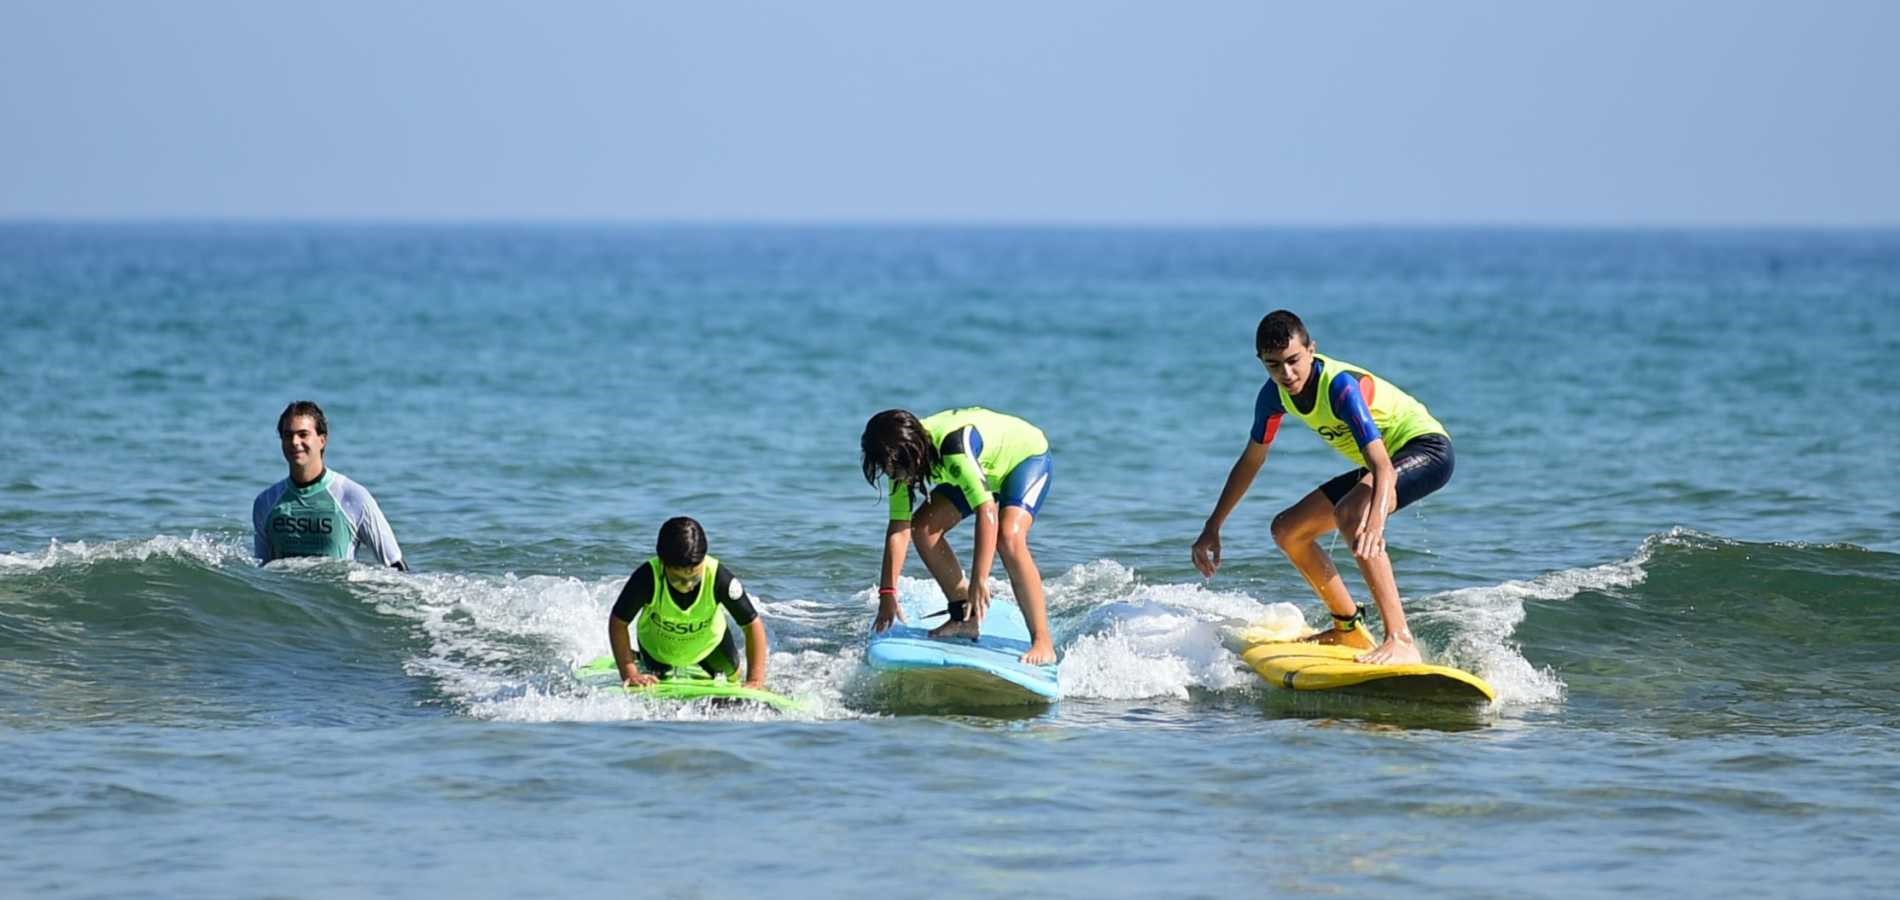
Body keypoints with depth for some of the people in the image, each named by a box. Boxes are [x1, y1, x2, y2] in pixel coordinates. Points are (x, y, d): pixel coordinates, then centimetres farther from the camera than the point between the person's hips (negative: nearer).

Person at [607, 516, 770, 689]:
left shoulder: (719, 578, -40)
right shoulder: (647, 578, -42)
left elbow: (753, 624, -32)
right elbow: (618, 622, -28)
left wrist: (755, 681, -37)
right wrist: (629, 674, -34)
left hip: (709, 643, 1)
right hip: (657, 647, -1)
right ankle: (637, 660, 46)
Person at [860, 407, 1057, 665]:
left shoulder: (955, 444, -41)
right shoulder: (903, 457, -18)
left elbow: (987, 511, -47)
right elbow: (899, 527, -13)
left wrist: (979, 581, -50)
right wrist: (887, 593, -18)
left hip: (1027, 457, -8)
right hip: (985, 468, 8)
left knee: (1008, 537, -31)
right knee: (923, 528, -7)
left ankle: (1043, 641, -25)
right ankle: (966, 618, 6)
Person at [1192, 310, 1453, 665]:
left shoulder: (1341, 386, -30)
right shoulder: (1275, 394, -7)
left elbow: (1382, 464, -40)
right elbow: (1251, 461, 9)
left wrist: (1375, 519, -58)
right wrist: (1213, 527, 9)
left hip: (1427, 449, -9)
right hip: (1386, 458, 9)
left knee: (1350, 513, -36)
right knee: (1287, 530, 9)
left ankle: (1401, 641, -43)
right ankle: (1349, 629, 25)